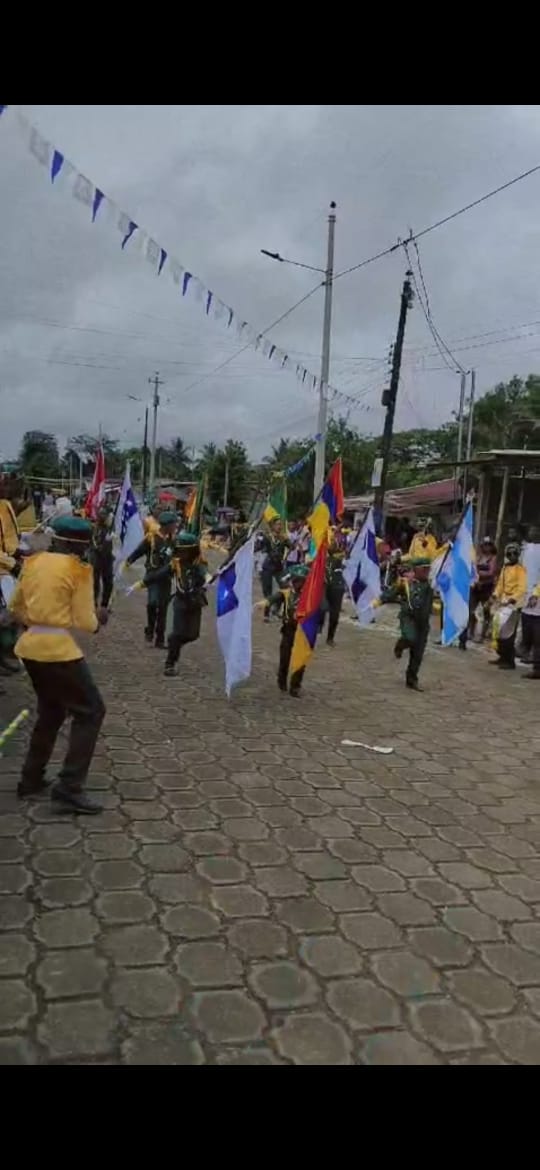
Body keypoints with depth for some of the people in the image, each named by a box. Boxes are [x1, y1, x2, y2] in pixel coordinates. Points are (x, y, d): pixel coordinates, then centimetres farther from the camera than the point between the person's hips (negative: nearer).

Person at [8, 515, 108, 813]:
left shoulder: (33, 562, 8)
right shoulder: (78, 570, -11)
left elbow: (15, 608, 15)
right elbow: (84, 623, -10)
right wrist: (99, 619, 10)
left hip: (30, 647, 8)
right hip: (59, 650, -8)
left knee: (50, 712, 24)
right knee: (90, 711, 5)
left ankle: (30, 780, 30)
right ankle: (69, 789, 0)